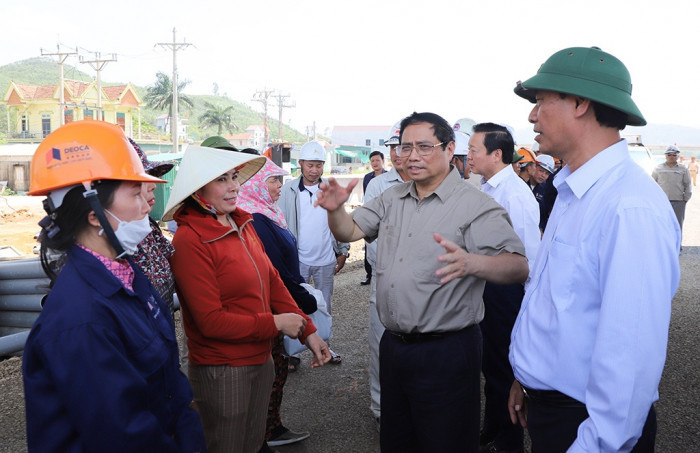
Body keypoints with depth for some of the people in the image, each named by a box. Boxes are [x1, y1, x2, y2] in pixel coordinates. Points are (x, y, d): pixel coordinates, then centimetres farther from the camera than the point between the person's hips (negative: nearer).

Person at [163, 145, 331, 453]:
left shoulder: (242, 225, 3)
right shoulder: (190, 240, -20)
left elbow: (272, 282, 6)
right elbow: (211, 321, -21)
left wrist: (308, 332, 0)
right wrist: (275, 323, -15)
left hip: (261, 359, 7)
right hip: (222, 372, -7)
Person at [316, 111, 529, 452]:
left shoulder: (475, 205, -14)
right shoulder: (392, 199, 10)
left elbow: (519, 266, -21)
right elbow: (349, 231, 11)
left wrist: (471, 262, -42)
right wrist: (336, 209, -11)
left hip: (446, 351, -6)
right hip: (393, 345, 7)